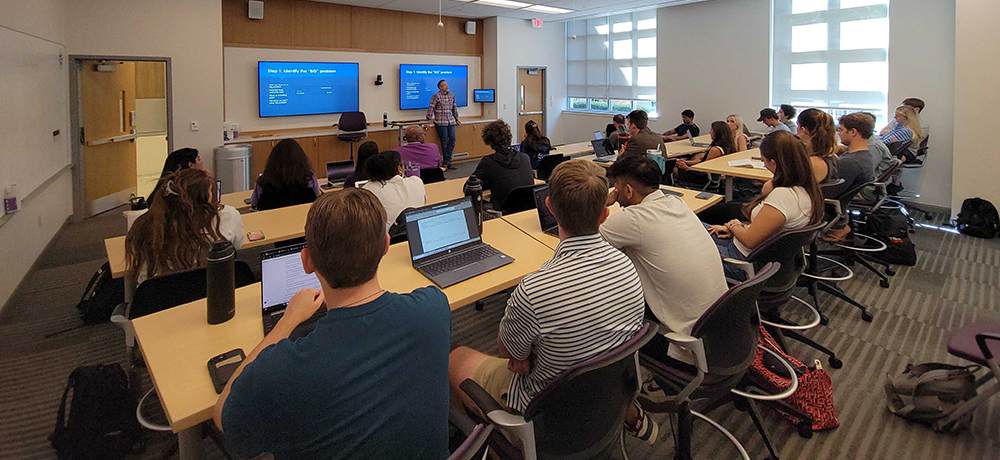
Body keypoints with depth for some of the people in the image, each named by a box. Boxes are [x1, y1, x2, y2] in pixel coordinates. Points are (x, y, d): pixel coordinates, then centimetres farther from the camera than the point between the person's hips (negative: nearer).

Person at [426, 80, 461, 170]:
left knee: (452, 140, -1)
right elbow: (431, 108, -7)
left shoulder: (451, 95, 12)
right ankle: (447, 163, 4)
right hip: (441, 123, -6)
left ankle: (447, 162, 4)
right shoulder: (436, 96, -6)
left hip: (451, 122, 6)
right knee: (444, 142, -4)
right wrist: (429, 120, -11)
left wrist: (456, 119, 24)